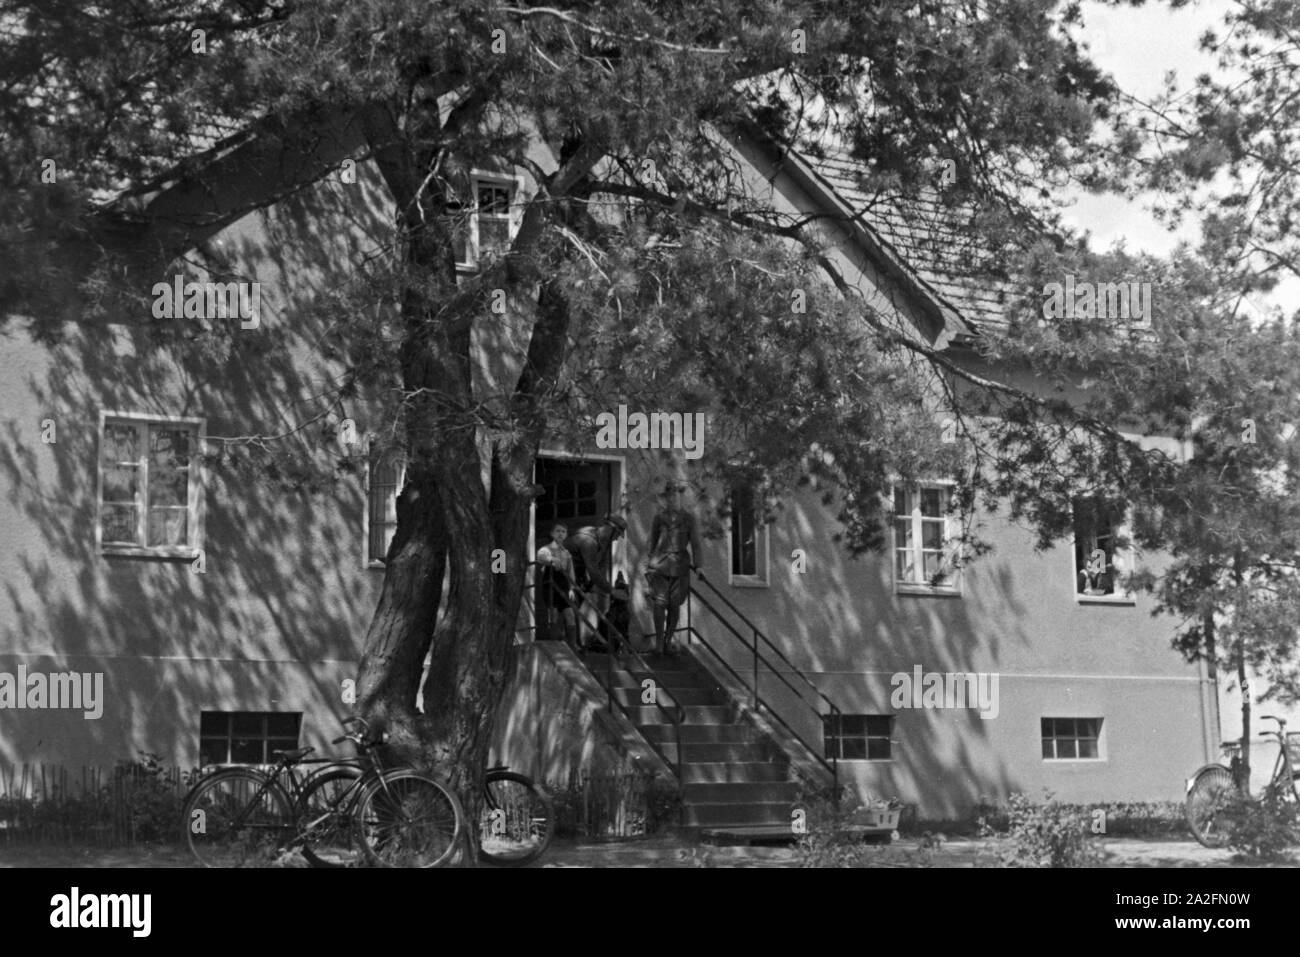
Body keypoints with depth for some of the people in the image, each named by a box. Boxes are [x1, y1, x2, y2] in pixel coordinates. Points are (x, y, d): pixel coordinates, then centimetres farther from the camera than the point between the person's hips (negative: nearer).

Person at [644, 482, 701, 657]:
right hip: (660, 565, 0)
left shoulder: (688, 518, 4)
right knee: (659, 603, -11)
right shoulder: (658, 519, 7)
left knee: (674, 605, 4)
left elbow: (695, 543, 4)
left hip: (680, 566, 0)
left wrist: (697, 565, -3)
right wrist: (650, 563, 19)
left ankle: (668, 641, 15)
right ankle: (659, 641, -7)